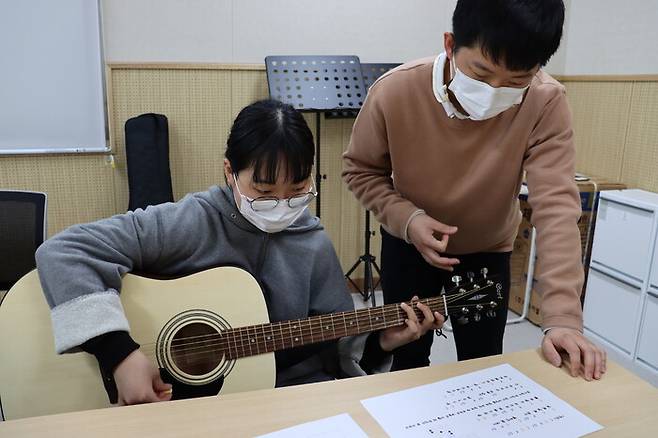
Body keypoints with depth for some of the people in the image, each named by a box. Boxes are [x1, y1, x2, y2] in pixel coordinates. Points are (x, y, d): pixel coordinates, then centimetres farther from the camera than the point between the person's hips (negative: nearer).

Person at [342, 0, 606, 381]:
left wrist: (563, 317, -38)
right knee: (408, 357, 15)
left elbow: (557, 207, -31)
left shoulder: (546, 104, -27)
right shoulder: (394, 92, -27)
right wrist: (406, 219, -28)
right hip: (408, 244, 1)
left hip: (488, 251, 0)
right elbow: (361, 169, -11)